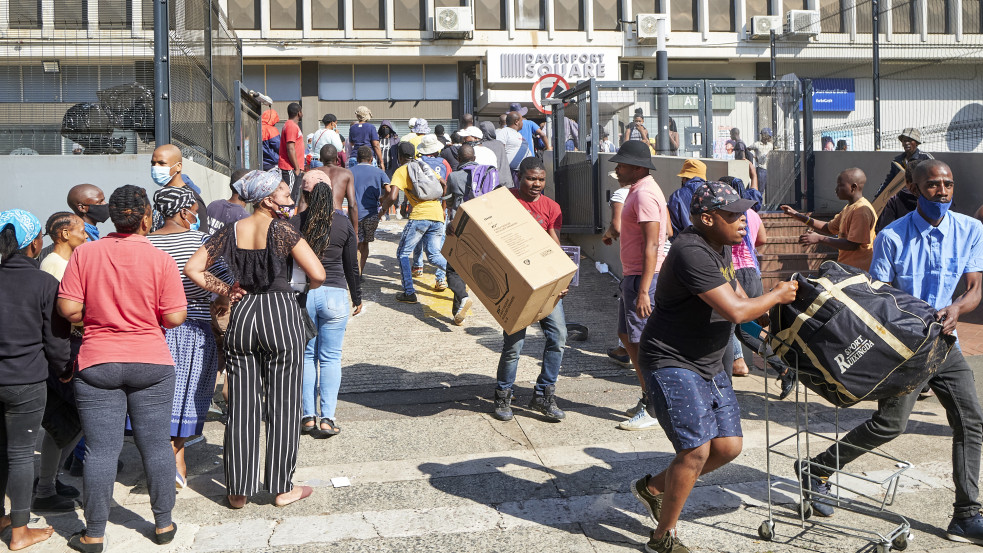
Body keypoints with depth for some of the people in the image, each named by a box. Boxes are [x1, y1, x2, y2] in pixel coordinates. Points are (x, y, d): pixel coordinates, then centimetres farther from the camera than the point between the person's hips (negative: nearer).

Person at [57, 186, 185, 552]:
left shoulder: (84, 253, -3)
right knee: (156, 445, 9)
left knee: (101, 449, 5)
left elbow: (68, 309, -6)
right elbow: (174, 318, -8)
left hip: (97, 365, 1)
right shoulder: (161, 260, -7)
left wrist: (97, 313, 13)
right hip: (151, 363, 0)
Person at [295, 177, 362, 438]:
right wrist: (357, 297, 18)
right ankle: (327, 418, 2)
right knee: (331, 358, 5)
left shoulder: (294, 224, -4)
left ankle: (308, 416, 12)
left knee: (306, 356, 11)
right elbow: (351, 266, 5)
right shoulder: (344, 224, -2)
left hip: (302, 295, 0)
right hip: (335, 294, 0)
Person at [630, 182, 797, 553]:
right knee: (697, 450, -14)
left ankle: (654, 487, 25)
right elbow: (735, 311, -26)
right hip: (671, 364, -10)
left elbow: (737, 296, 26)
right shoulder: (692, 252, -23)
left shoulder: (719, 248, 10)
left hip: (708, 366, 10)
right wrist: (777, 296, -11)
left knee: (729, 446, 4)